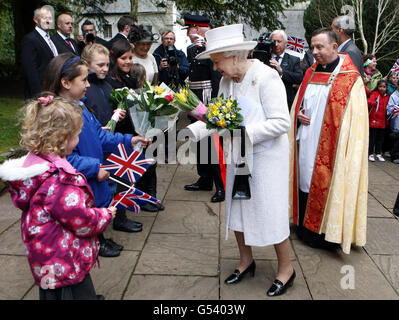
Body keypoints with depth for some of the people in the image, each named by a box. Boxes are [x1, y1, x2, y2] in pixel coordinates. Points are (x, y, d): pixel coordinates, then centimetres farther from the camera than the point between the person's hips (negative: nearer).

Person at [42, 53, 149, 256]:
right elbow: (65, 158, -31)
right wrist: (95, 167, -28)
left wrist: (127, 140, 5)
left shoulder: (79, 106, 4)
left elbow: (99, 134, 11)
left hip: (94, 178, 10)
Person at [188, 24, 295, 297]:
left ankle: (286, 268, 26)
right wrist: (191, 131, -6)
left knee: (270, 212, 3)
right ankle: (246, 260, 38)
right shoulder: (227, 81, 5)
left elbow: (281, 123, -22)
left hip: (266, 157, -7)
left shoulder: (266, 77, -18)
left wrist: (244, 133, -26)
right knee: (237, 208, 16)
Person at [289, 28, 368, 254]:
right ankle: (305, 229, 29)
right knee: (305, 185, 13)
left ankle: (327, 236, 19)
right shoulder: (311, 73, 11)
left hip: (328, 149, -6)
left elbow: (354, 121, -11)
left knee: (326, 189, 3)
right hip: (305, 144, 6)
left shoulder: (350, 79, -8)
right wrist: (298, 114, 0)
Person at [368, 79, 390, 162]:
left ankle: (378, 153, 22)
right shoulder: (374, 93, -6)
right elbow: (370, 101, -25)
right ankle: (371, 154, 8)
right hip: (373, 120, -5)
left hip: (382, 121, 5)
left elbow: (387, 108, 18)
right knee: (372, 138, 0)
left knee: (380, 139, 12)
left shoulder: (387, 96, 10)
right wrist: (372, 103, -49)